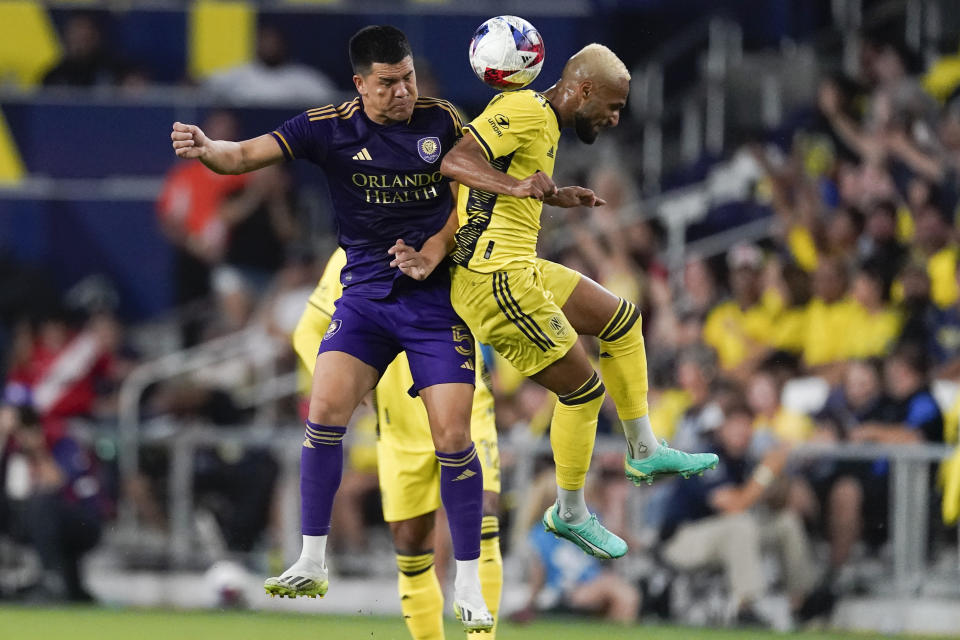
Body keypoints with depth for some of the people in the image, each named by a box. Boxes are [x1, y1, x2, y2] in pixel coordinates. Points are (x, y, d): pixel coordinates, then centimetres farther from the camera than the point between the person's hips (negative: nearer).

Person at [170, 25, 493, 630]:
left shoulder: (442, 120, -2)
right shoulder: (330, 127, -5)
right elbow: (248, 154, -13)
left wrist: (438, 246, -10)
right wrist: (206, 148, -35)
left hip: (436, 296, 0)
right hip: (365, 296, 0)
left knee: (453, 437, -7)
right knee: (325, 410, -18)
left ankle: (469, 590, 5)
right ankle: (312, 565, -6)